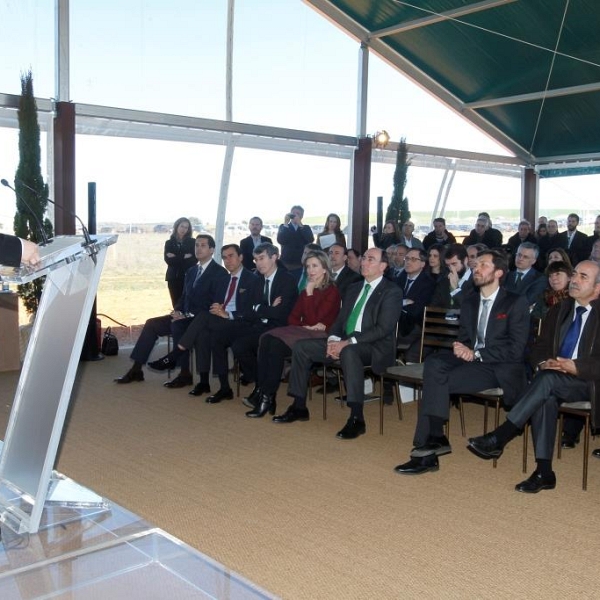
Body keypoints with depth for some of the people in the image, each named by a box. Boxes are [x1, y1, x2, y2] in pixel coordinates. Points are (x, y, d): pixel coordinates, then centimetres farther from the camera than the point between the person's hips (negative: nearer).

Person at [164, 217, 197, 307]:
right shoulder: (169, 243, 11)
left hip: (188, 277, -2)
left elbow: (194, 259, -5)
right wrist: (184, 257, -8)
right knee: (176, 305, 1)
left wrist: (176, 258, -5)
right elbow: (168, 260, -2)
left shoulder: (192, 242, 6)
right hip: (173, 278, 2)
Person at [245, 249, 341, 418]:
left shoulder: (332, 291, -4)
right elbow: (293, 317, 13)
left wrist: (309, 293, -11)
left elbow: (313, 320, -12)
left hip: (320, 337, -7)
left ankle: (267, 397, -25)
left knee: (277, 344, -29)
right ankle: (261, 391, -29)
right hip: (303, 333, 7)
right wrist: (307, 326, -6)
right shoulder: (306, 290, 18)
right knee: (267, 339, -23)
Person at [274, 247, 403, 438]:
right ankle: (299, 407, 3)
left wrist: (348, 342, -23)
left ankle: (357, 418, -36)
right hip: (345, 343, 8)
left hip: (375, 348, -8)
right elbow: (340, 320, 17)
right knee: (301, 347, -3)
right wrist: (333, 339, -6)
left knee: (349, 351, -40)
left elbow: (383, 329, -16)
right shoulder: (354, 288, 18)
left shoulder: (392, 292, -5)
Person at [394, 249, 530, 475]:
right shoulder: (469, 302, 17)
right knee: (433, 362, -27)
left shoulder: (516, 303, -2)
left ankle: (427, 445, -20)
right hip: (472, 361, 6)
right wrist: (461, 349, -7)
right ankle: (434, 438, -27)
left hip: (501, 370, -6)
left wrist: (476, 353, -16)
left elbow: (516, 350, -10)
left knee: (438, 379, -28)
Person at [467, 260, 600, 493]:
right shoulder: (559, 310, 15)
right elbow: (540, 348, 13)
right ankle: (544, 471, -28)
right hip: (554, 382, 4)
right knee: (545, 398, -31)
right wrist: (544, 363, -9)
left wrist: (574, 367, -23)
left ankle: (499, 438, -31)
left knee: (548, 379, -33)